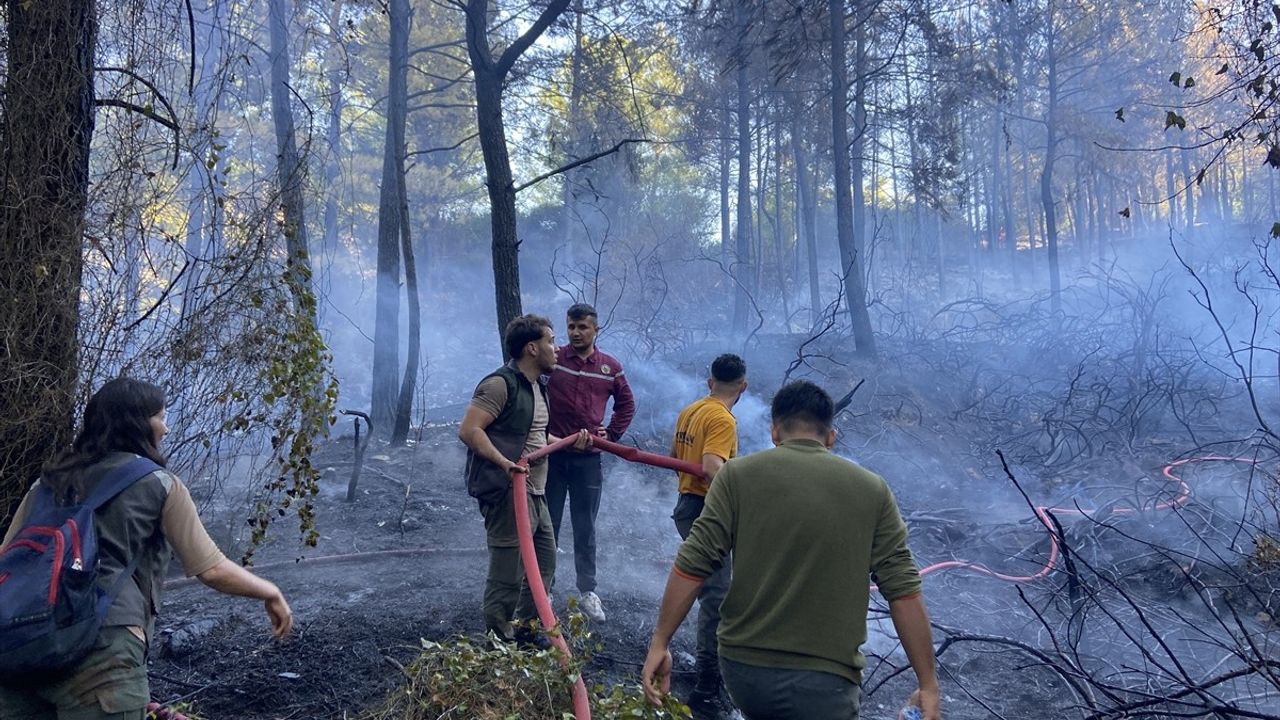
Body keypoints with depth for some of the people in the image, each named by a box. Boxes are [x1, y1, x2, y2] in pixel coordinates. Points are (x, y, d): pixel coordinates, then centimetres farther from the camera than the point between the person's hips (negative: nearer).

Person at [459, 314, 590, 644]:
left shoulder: (538, 387, 17)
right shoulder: (500, 384, -14)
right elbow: (468, 430, -22)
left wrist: (570, 442, 13)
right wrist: (504, 463, -30)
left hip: (535, 494, 10)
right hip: (507, 494, -10)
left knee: (544, 566, 19)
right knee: (507, 577, -4)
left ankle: (524, 634, 33)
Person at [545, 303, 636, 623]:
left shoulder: (611, 367, 4)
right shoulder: (552, 360, -4)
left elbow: (626, 404, 17)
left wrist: (612, 434, 6)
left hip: (589, 458, 1)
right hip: (552, 455, -1)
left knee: (586, 529, 10)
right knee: (547, 527, 8)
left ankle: (587, 592, 21)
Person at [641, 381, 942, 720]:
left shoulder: (738, 474, -2)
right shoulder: (872, 490, 1)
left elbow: (692, 565, -6)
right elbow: (904, 591, -2)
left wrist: (660, 644, 2)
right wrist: (928, 685, 5)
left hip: (743, 668, 2)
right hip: (824, 680, -1)